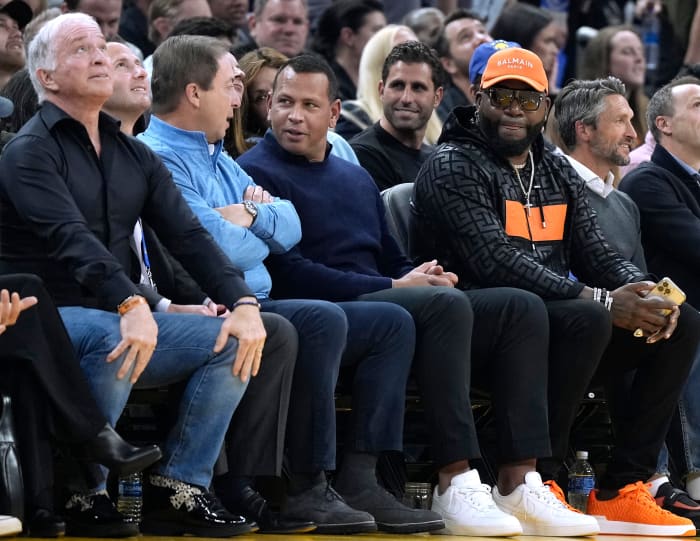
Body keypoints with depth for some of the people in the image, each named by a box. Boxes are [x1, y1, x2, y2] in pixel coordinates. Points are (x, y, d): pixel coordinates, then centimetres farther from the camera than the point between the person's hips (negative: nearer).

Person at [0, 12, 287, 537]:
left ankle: (179, 488, -11)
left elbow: (188, 235, 5)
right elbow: (71, 239, -23)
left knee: (235, 340, -12)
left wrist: (244, 304, -11)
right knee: (108, 338, -38)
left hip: (125, 318, 7)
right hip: (51, 319, -7)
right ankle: (81, 494, -22)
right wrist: (131, 305, -39)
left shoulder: (134, 156, 16)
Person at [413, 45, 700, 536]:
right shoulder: (454, 167, -5)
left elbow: (596, 252, 15)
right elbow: (496, 261, -18)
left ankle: (622, 489, -8)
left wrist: (645, 292, -10)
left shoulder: (558, 173, 21)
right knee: (588, 321, -34)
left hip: (558, 317, 8)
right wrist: (602, 301, -23)